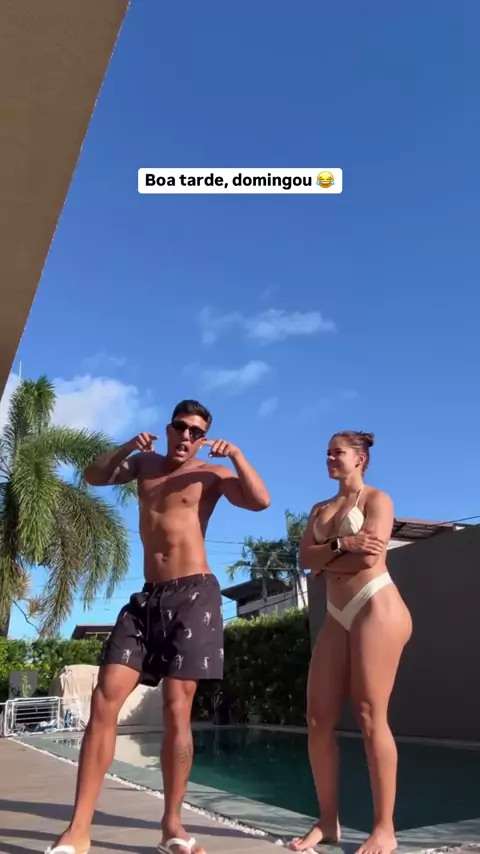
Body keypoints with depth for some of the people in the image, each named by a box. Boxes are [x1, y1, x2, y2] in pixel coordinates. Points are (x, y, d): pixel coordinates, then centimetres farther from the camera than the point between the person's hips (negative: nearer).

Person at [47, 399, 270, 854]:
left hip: (193, 594, -4)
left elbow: (261, 500, -10)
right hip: (147, 596, 4)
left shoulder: (212, 473, 3)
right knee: (104, 702, -7)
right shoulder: (144, 464, 17)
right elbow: (93, 476, 11)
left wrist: (236, 455, -17)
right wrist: (126, 447, -3)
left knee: (176, 710, -6)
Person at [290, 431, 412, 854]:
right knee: (318, 718, 1)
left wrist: (324, 558, -1)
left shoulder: (376, 499, 2)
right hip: (337, 616, 7)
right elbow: (305, 558, 5)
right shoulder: (320, 510, 21)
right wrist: (340, 545, -11)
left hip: (376, 606, -7)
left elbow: (367, 557, -13)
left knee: (370, 716, -8)